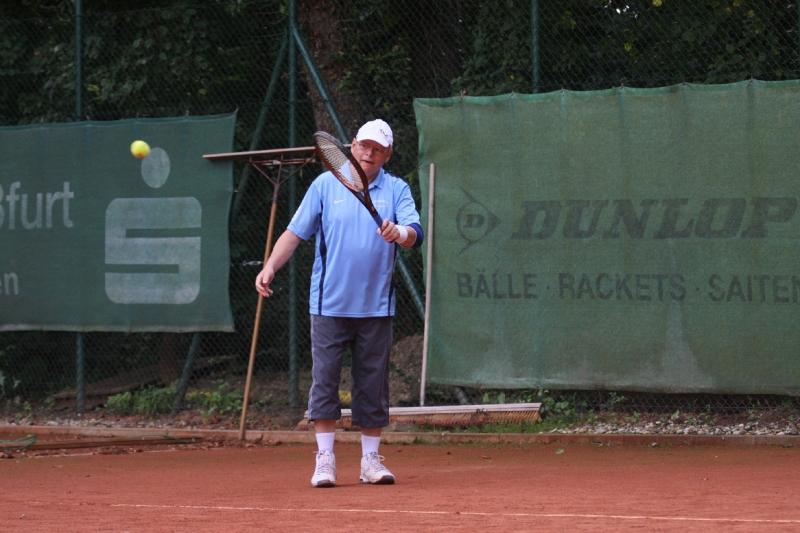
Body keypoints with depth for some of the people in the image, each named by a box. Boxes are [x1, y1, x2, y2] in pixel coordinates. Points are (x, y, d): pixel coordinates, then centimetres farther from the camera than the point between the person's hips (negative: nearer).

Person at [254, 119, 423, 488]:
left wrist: (400, 233, -31)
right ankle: (324, 459, -1)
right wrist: (270, 266, -8)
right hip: (330, 303, -1)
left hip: (375, 306, 1)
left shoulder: (396, 190, 5)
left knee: (373, 384, 4)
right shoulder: (325, 185, 5)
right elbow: (295, 232, 5)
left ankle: (370, 459, 12)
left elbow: (414, 233, -8)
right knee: (324, 378, -4)